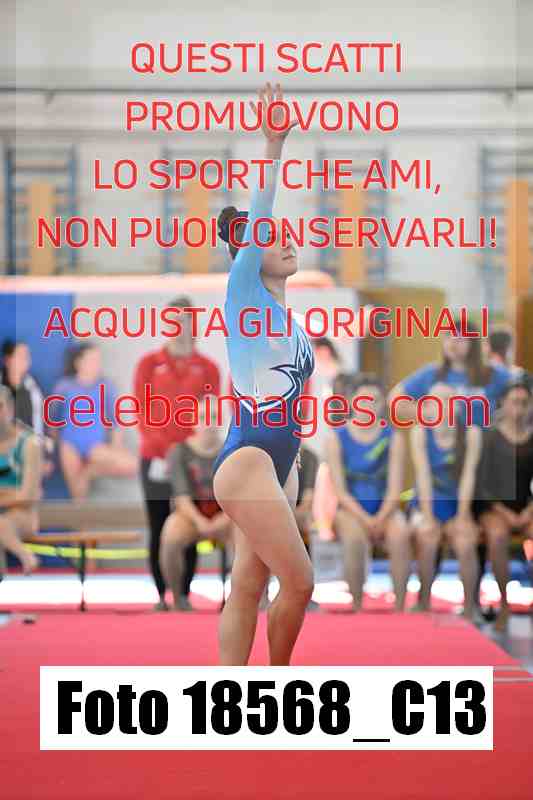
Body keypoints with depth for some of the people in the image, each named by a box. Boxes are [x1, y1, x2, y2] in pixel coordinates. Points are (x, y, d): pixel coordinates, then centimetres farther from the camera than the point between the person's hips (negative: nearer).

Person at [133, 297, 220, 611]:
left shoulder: (207, 367, 7)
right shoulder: (149, 363, 6)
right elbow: (142, 412, 1)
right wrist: (162, 450, -9)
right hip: (156, 460, 0)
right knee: (159, 530, 0)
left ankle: (185, 595, 3)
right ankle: (161, 596, 4)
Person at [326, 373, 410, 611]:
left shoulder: (393, 437, 2)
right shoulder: (337, 437, -1)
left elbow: (395, 488, -3)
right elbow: (340, 491, -6)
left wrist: (380, 518, -19)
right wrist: (365, 519, -18)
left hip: (385, 509, 1)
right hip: (351, 510, -1)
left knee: (401, 535, -33)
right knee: (355, 537, -35)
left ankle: (399, 608, -26)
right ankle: (356, 608, -23)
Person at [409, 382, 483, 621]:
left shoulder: (471, 433, -6)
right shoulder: (420, 432, -7)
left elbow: (468, 475, -10)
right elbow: (423, 475, -11)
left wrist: (463, 516, -15)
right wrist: (427, 516, -16)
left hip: (458, 505, 0)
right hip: (427, 504, 0)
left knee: (466, 543, -28)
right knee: (428, 540, -30)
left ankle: (469, 606, -12)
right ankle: (423, 604, -12)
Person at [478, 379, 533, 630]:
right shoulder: (491, 437, -3)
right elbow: (482, 482, -5)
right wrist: (505, 513, -14)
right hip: (495, 507, -2)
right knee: (498, 537, -37)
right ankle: (504, 605, -24)